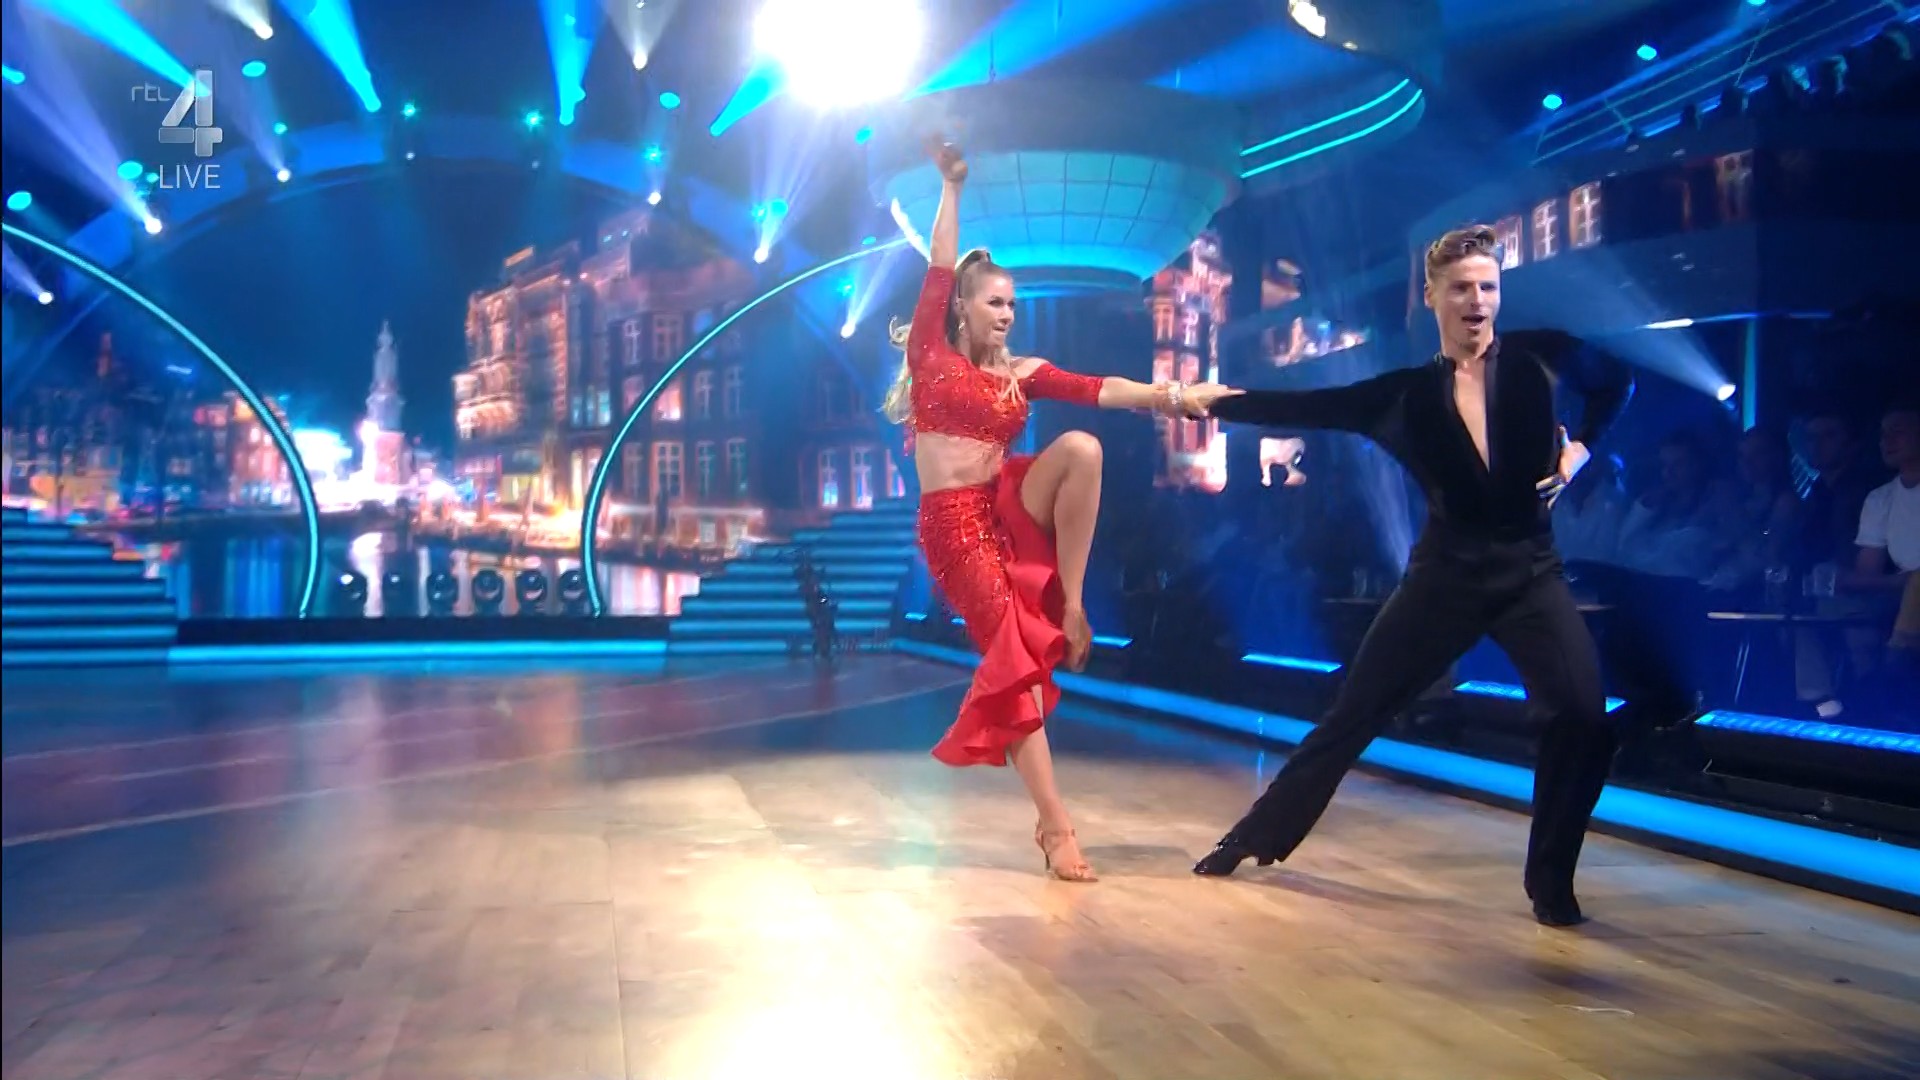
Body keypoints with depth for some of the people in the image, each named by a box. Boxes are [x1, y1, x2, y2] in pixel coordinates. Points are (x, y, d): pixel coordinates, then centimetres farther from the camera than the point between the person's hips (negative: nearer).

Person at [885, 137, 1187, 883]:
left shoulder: (1019, 372, 12)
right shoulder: (930, 356, 3)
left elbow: (1093, 390, -2)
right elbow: (937, 273, -6)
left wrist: (1165, 394, -16)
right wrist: (950, 189, -7)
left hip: (1009, 510, 4)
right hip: (954, 526, -4)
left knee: (1081, 448, -26)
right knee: (1014, 658, -13)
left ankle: (1071, 603, -16)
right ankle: (1054, 823, -7)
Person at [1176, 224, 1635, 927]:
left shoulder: (1538, 356, 1)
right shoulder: (1409, 392, 1)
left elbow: (1618, 381, 18)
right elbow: (1308, 408, -2)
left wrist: (1580, 448, 6)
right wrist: (1208, 402, -9)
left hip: (1530, 570, 0)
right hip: (1446, 574, 0)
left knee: (1584, 718, -19)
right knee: (1352, 715, 4)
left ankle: (1551, 882, 1)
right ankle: (1254, 840, 18)